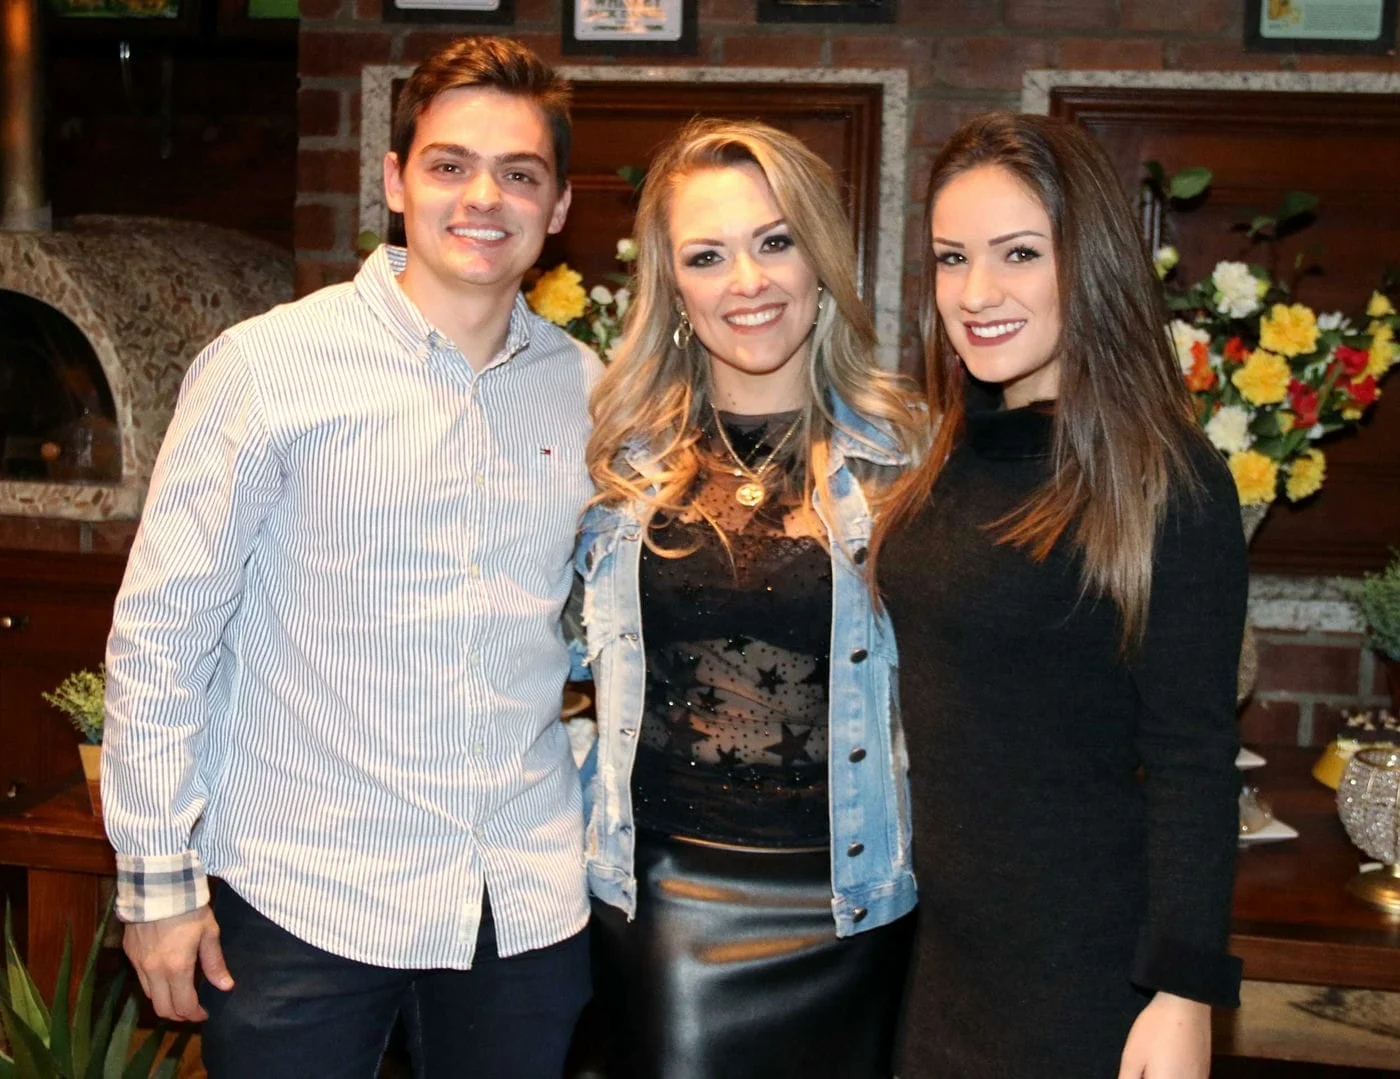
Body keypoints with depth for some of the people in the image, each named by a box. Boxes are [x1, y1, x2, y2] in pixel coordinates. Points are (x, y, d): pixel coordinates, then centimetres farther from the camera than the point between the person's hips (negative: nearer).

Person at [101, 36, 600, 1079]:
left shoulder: (588, 390, 4)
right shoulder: (269, 365, -8)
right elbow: (160, 630, -6)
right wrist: (159, 875, -7)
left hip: (530, 903, 4)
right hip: (303, 903, -3)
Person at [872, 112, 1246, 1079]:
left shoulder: (1165, 479, -15)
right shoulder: (949, 459, 4)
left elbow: (1193, 762, -16)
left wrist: (1185, 995, -18)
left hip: (1087, 962, -6)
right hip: (943, 935, 6)